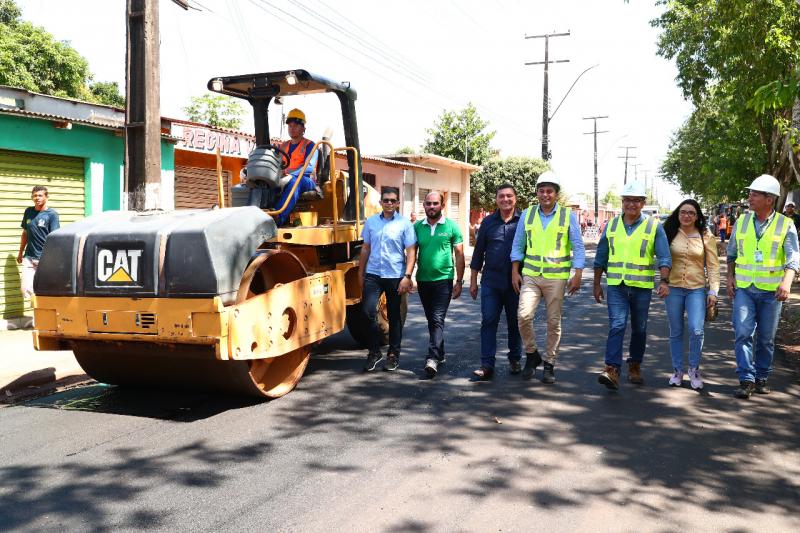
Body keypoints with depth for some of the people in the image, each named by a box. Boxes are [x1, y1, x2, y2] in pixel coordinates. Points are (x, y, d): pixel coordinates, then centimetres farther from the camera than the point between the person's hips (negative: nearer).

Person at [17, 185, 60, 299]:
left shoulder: (52, 214, -4)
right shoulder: (28, 211, 10)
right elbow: (25, 233, 19)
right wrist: (20, 253, 20)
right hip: (29, 257, 4)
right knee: (26, 289, -1)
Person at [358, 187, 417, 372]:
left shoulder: (404, 223, -2)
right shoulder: (371, 222, 7)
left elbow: (411, 252, -4)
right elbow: (366, 248, 14)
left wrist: (407, 276, -12)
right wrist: (361, 273, 13)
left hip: (395, 276, -2)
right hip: (373, 274, 2)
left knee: (394, 316, 8)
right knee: (368, 311, -10)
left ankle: (393, 354, 21)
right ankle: (374, 351, 7)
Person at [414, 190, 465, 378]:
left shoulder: (451, 227, -2)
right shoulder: (417, 227, 5)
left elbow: (459, 255, 1)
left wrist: (459, 282, -3)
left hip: (443, 280, -4)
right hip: (423, 280, 4)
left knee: (438, 320, -13)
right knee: (431, 320, 14)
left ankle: (433, 358, -18)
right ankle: (440, 354, 27)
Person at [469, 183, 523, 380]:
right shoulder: (488, 222, 7)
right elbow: (478, 252, 10)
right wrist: (473, 281, 9)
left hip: (515, 282, -1)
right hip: (491, 281, 1)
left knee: (515, 323, 10)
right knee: (488, 322, -3)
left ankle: (515, 360, 26)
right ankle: (487, 365, -1)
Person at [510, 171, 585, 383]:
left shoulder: (567, 216, 0)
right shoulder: (527, 214, 6)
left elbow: (578, 247, 0)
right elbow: (518, 245, 10)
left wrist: (577, 275, -8)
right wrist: (515, 272, 3)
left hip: (557, 277, -1)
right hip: (530, 276, 1)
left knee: (554, 322, 4)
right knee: (524, 315, -12)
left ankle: (549, 364, 18)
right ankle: (531, 354, 11)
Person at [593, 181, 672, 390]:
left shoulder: (654, 227, -1)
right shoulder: (612, 225, 6)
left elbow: (664, 257, -7)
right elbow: (601, 257, 12)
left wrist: (664, 281, -21)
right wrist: (597, 284, 11)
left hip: (642, 287, 0)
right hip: (616, 286, 1)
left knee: (639, 329, 11)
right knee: (616, 326, -12)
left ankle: (635, 367, 27)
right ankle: (612, 370, -17)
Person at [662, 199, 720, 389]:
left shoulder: (706, 236, 2)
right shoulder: (670, 234, 3)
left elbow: (713, 265, 2)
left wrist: (713, 290, -5)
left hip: (697, 289, -1)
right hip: (673, 288, 1)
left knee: (696, 330, -12)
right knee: (676, 332, 8)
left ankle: (694, 369, 8)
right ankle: (677, 370, 21)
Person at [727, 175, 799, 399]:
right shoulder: (742, 221, 3)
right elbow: (732, 253, 15)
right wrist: (730, 276, 5)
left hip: (771, 290, -1)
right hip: (743, 288, 1)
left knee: (766, 338, 9)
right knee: (743, 333, -9)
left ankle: (761, 377, 23)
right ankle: (746, 380, -5)